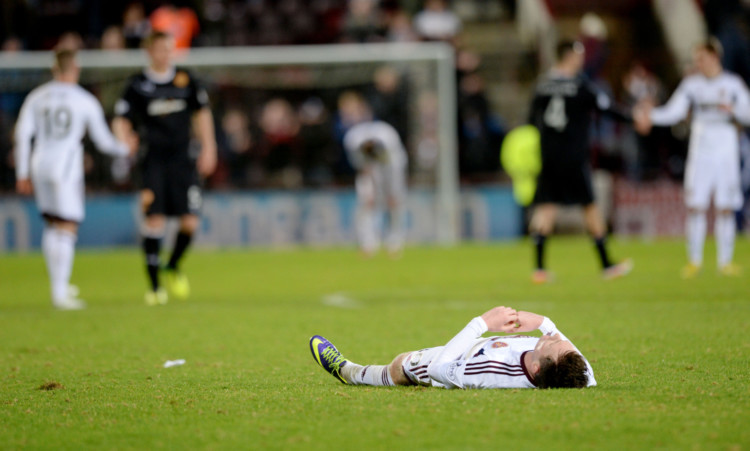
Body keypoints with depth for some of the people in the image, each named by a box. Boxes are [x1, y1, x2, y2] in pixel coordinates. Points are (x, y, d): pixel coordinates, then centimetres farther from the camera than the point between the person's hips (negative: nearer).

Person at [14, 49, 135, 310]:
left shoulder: (37, 97, 7)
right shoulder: (86, 101, 1)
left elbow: (22, 134, 2)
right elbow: (103, 141, 5)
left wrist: (22, 173, 7)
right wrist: (125, 149, 25)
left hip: (40, 165, 4)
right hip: (67, 167, -4)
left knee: (52, 226, 17)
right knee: (66, 230, -3)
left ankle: (58, 285, 23)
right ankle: (60, 293, -9)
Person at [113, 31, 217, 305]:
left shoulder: (185, 80, 7)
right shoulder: (138, 85, 0)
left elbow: (202, 113, 17)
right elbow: (122, 120, 0)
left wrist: (208, 148, 11)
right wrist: (124, 142, -20)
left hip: (182, 159, 2)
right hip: (154, 161, -2)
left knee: (190, 222, -5)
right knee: (154, 220, -11)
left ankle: (173, 268, 24)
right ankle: (154, 285, -2)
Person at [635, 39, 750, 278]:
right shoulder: (691, 84, 5)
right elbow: (673, 112, -2)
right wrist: (651, 116, -18)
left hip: (726, 153, -1)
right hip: (700, 153, 1)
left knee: (725, 209, -1)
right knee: (695, 207, -6)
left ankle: (725, 262, 6)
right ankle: (694, 261, 3)